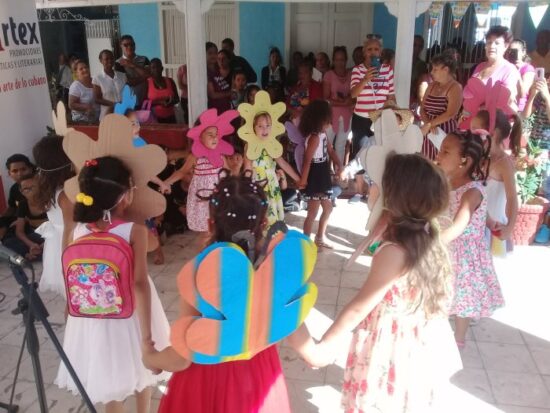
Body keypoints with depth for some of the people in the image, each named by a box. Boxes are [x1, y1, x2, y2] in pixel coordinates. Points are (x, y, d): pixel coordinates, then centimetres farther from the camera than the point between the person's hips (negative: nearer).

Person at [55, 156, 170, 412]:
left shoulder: (78, 231, -10)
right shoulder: (135, 231, -22)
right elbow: (140, 284, -24)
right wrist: (147, 335, -19)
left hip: (94, 316, 3)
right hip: (130, 313, -3)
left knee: (108, 379, 21)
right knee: (140, 367, 24)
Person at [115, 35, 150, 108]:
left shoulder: (143, 59, 9)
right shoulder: (119, 63, -2)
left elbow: (149, 75, -8)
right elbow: (129, 82, -12)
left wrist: (133, 65, -10)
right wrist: (144, 76, -6)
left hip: (146, 101, 3)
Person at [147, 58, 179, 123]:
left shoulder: (170, 81, 7)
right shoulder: (147, 83, -1)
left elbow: (177, 99, 12)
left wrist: (171, 102, -10)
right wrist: (159, 102, -18)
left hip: (170, 118, 3)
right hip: (154, 119, -3)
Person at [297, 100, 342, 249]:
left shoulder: (323, 134, 8)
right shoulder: (314, 137, -21)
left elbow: (330, 150, 15)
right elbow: (307, 160, -25)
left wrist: (338, 164, -3)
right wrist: (303, 180, -27)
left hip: (323, 178, 10)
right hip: (314, 179, -10)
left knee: (328, 208, 20)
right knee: (313, 213, 0)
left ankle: (320, 238, 34)